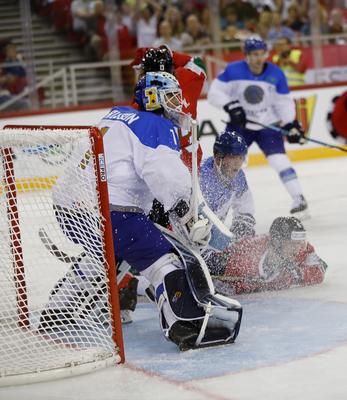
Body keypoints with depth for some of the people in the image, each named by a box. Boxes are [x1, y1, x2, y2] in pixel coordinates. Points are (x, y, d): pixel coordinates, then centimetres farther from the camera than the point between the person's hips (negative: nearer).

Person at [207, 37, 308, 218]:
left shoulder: (276, 74, -8)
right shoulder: (233, 70, -13)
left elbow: (284, 102, 0)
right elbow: (214, 92, -10)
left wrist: (291, 124, -10)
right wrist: (230, 106, -24)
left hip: (268, 125, 0)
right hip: (239, 124, 0)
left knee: (279, 160, -16)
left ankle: (299, 200, -8)